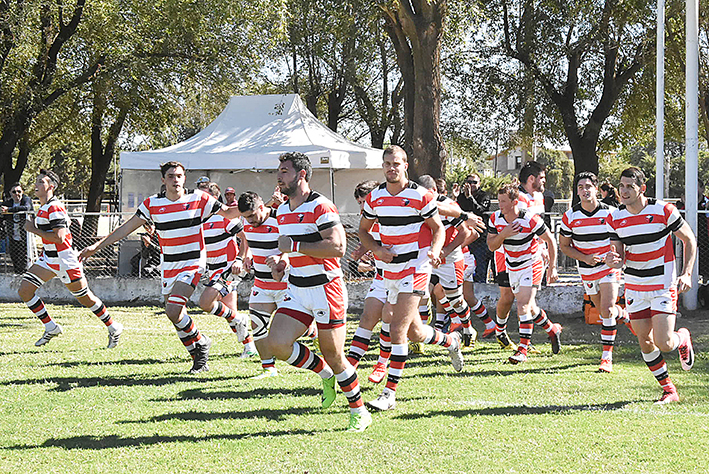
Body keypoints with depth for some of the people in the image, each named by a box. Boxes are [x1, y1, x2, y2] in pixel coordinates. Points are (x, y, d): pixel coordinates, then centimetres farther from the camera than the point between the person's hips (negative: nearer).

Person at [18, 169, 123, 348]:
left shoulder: (54, 208, -21)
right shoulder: (43, 207, 10)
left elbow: (59, 238, -28)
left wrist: (34, 229, -22)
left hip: (65, 260, -9)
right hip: (48, 259, 9)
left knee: (85, 298, 2)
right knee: (24, 291, -3)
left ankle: (113, 327, 20)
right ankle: (51, 328, 7)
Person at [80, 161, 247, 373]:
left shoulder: (198, 199, -5)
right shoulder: (152, 204, 1)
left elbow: (228, 213, 5)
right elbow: (126, 228, 4)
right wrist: (97, 246, 1)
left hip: (193, 264, -4)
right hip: (169, 266, 4)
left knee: (173, 310, -21)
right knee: (177, 317, 5)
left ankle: (200, 343, 2)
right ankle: (199, 358, 18)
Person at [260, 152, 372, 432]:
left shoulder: (320, 207, -14)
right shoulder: (282, 212, 13)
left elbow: (337, 247, -24)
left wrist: (295, 246, -21)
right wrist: (284, 261, 10)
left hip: (326, 290, -7)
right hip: (297, 291, 7)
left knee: (333, 356, -2)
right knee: (276, 344, -10)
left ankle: (359, 411, 15)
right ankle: (325, 374, 13)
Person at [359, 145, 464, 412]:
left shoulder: (420, 196, -9)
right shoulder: (375, 198, 4)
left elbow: (438, 228, 0)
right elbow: (363, 231, 14)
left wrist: (434, 251, -20)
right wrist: (377, 250, -5)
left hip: (416, 268, -6)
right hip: (391, 269, 6)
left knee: (398, 330, -15)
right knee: (413, 332, 13)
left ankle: (390, 393, -12)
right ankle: (450, 341, 45)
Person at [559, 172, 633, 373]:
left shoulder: (610, 213, -11)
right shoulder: (570, 216, -6)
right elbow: (564, 245, 2)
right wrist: (585, 258, -13)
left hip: (609, 267, -3)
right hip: (587, 271, 3)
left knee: (607, 310, -17)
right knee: (603, 310, 15)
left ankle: (607, 358, -11)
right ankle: (627, 318, 49)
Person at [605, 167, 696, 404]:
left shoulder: (664, 211, -13)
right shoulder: (615, 219, -1)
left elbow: (689, 240, -2)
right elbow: (619, 255, 6)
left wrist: (686, 273, -12)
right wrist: (614, 260, -19)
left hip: (663, 286, -4)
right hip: (634, 288, 4)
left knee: (664, 343, -12)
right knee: (645, 342, 3)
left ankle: (683, 338, 25)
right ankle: (669, 390, 19)